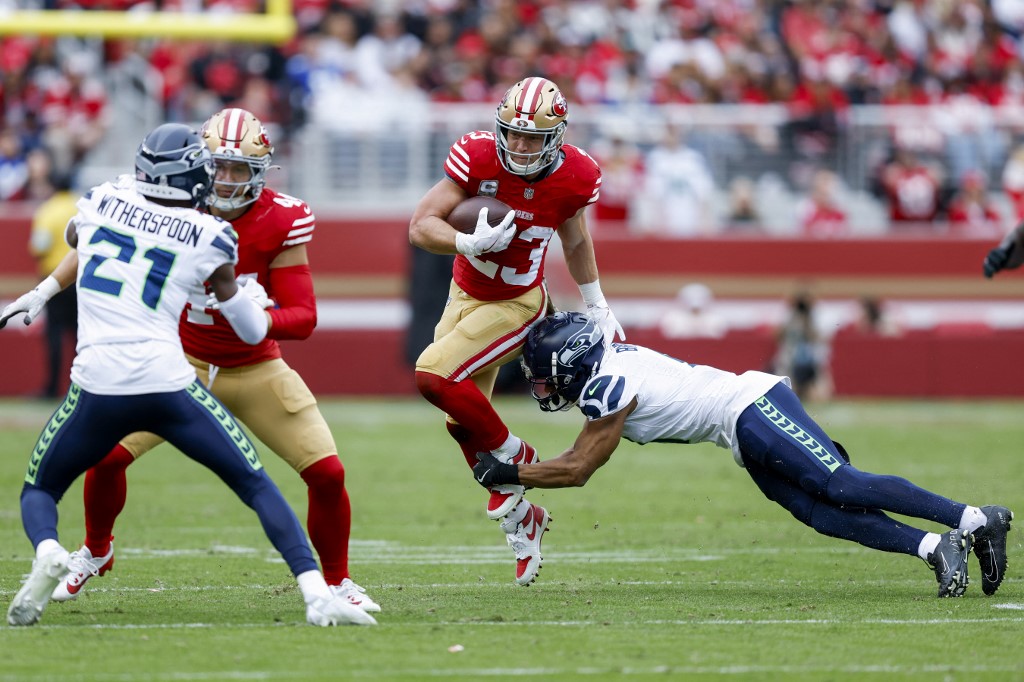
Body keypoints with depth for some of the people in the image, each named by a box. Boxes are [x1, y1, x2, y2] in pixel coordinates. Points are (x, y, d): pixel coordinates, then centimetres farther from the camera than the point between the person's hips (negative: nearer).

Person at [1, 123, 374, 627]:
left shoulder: (102, 202, 9)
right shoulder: (209, 239, 5)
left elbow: (74, 240, 34)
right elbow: (253, 331, 15)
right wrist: (246, 295, 35)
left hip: (98, 388, 1)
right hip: (168, 383, -1)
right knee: (257, 486, 11)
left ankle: (47, 552, -15)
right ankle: (317, 593, -5)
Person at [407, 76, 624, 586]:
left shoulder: (573, 177, -16)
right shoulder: (477, 156, -19)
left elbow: (575, 240, 6)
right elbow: (420, 226, -20)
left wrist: (596, 306, 15)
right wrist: (470, 243, -38)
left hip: (515, 307, -3)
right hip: (466, 294, 3)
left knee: (434, 375, -24)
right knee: (463, 422, 8)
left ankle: (512, 455, -5)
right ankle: (520, 517, 26)